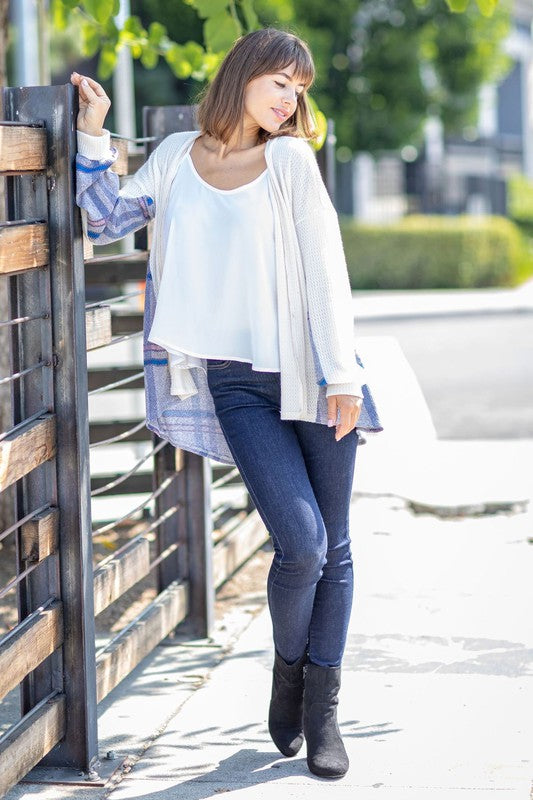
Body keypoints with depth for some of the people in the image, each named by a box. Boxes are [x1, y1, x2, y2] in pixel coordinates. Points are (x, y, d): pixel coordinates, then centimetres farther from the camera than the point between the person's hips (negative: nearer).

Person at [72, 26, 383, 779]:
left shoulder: (291, 160, 2)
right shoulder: (176, 157, 9)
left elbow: (325, 270, -3)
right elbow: (106, 220, 18)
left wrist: (342, 376, -8)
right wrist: (92, 133, 10)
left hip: (311, 376, 0)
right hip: (237, 384, 0)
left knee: (333, 548, 3)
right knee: (300, 542, -14)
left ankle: (322, 710, 16)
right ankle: (287, 675, 13)